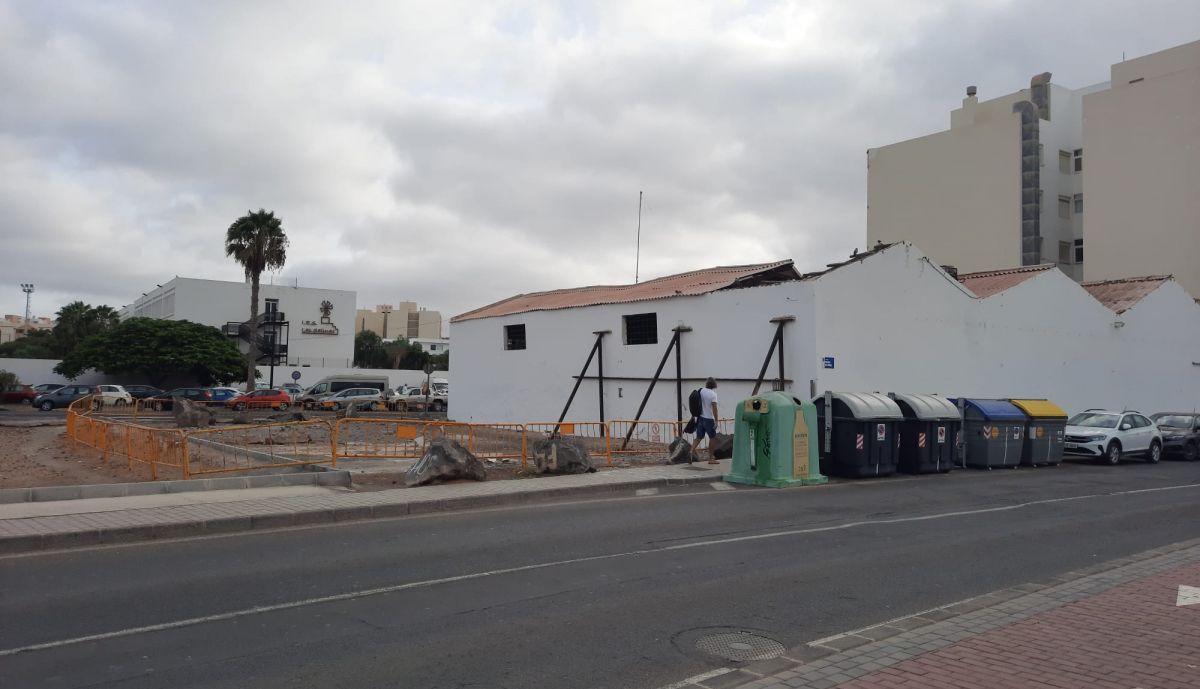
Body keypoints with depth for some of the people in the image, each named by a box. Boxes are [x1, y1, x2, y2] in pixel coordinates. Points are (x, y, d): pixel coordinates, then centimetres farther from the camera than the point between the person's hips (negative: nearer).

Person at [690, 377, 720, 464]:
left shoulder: (701, 391, 3)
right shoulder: (713, 394, -14)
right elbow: (714, 408, -18)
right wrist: (716, 421, -16)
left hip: (700, 417, 5)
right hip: (709, 419, -5)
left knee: (698, 437, 8)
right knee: (712, 438, 8)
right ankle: (710, 458, 12)